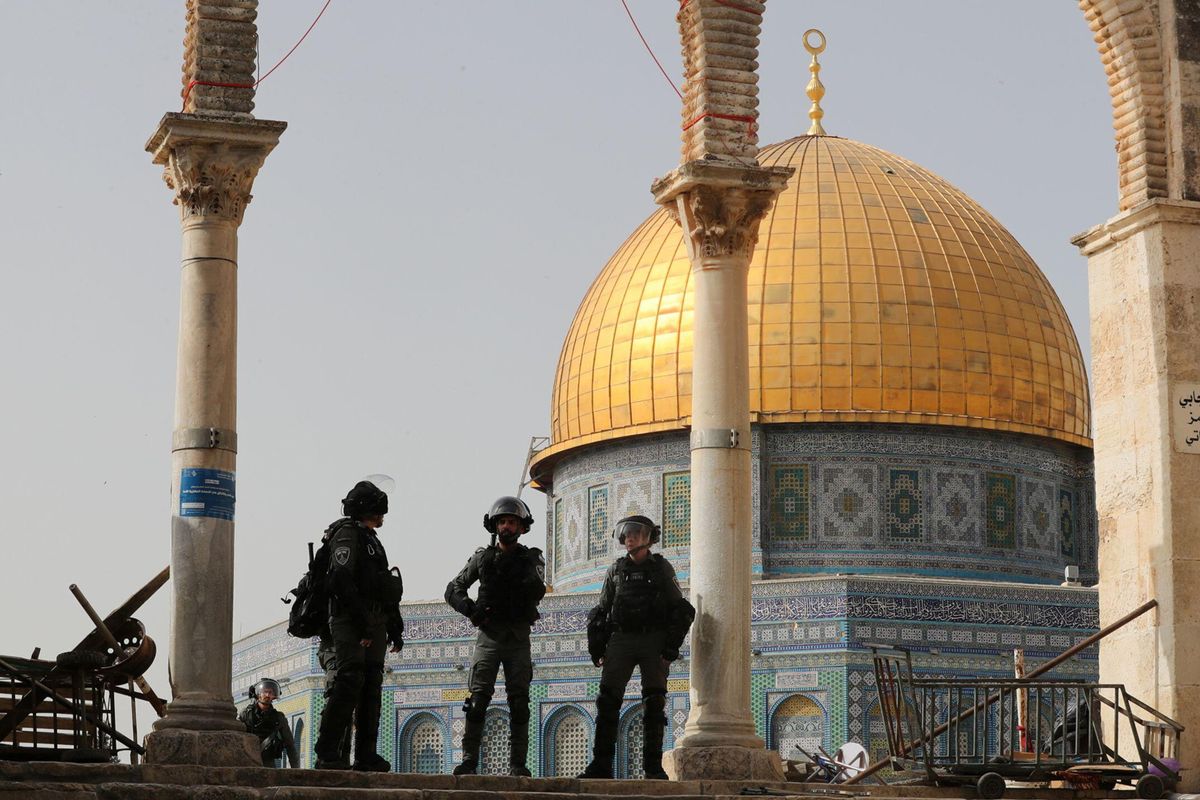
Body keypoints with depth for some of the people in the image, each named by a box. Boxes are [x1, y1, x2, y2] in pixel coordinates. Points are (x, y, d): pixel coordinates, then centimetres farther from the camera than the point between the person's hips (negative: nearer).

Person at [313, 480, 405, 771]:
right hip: (349, 624, -10)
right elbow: (341, 580, -18)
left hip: (372, 626, 10)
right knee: (347, 683, -16)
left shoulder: (371, 540, 26)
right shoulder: (347, 533, -4)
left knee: (370, 689, 6)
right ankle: (328, 755, -18)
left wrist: (395, 627, 20)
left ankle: (366, 756, 8)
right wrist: (362, 622, -22)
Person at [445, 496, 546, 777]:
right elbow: (453, 589, 7)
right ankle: (469, 760, -10)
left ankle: (517, 763, 1)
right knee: (478, 698, -9)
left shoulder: (531, 558, 6)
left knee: (519, 701, -2)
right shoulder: (482, 558, 8)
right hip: (488, 636, 0)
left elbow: (538, 591, -11)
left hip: (518, 638, 0)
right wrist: (469, 607, -10)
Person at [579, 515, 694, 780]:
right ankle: (601, 765, -9)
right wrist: (597, 650, 6)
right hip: (621, 640, 2)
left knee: (654, 704, -5)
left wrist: (670, 649, -8)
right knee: (607, 700, -8)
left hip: (654, 641, -2)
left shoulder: (662, 568, 5)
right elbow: (601, 612, 15)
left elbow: (679, 611, 1)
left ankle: (654, 766, -1)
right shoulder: (616, 570, 13)